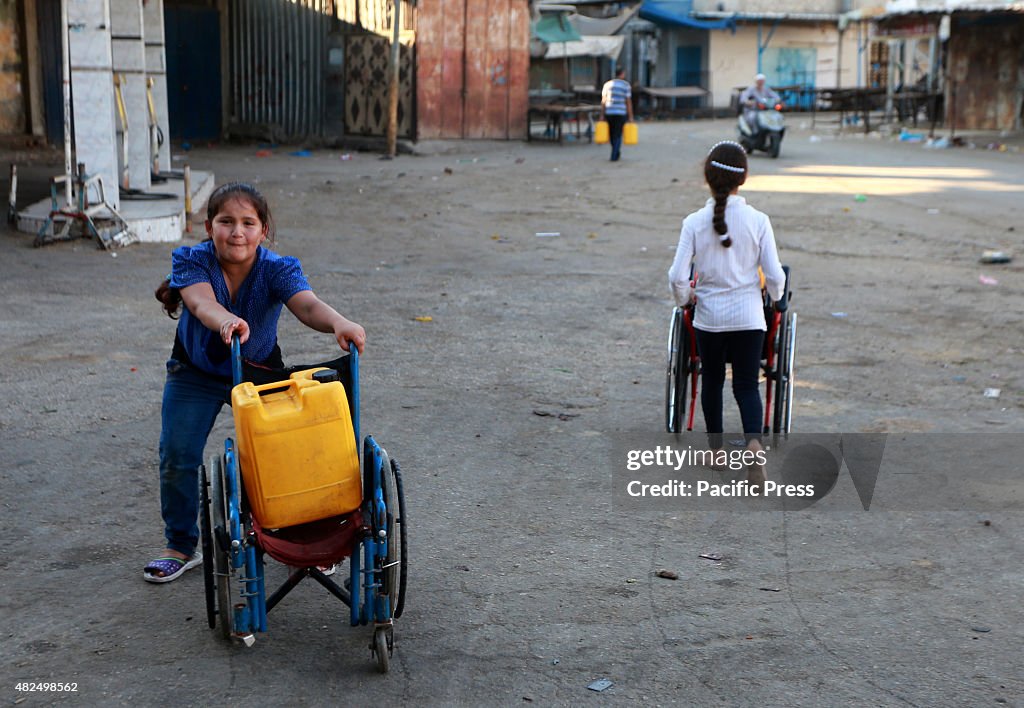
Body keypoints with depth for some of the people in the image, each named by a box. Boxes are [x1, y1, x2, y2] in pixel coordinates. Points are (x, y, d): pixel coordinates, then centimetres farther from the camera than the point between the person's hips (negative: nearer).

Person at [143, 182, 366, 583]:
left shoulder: (276, 270, -25)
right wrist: (227, 322, -70)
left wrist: (338, 323, -67)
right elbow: (203, 303, -45)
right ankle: (181, 547, 17)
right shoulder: (192, 262, -25)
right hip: (196, 373, 0)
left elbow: (306, 305, -44)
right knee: (177, 457, -4)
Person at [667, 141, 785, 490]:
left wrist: (685, 297, 10)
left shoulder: (694, 222, -10)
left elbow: (678, 276, -12)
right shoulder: (758, 221, -9)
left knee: (711, 380, 19)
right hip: (748, 316, 0)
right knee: (746, 384, 6)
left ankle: (716, 448, 30)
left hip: (708, 317, 0)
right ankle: (754, 441, -19)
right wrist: (775, 296, 16)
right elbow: (774, 276, -7)